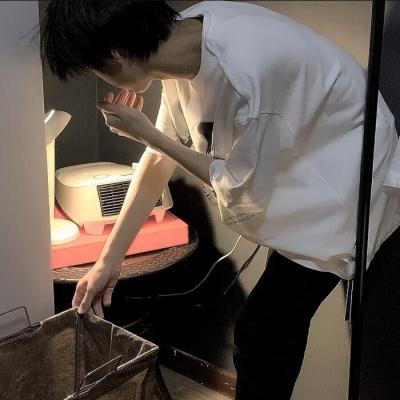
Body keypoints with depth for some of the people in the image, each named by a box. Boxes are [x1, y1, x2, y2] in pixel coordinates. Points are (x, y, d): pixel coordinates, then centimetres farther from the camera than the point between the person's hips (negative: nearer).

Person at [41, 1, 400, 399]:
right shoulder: (184, 41, -11)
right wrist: (109, 259, 4)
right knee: (278, 324, 20)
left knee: (259, 334, -4)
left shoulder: (250, 74, -37)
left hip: (347, 199, -8)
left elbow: (243, 190, -20)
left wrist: (145, 133, -17)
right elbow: (161, 159, 0)